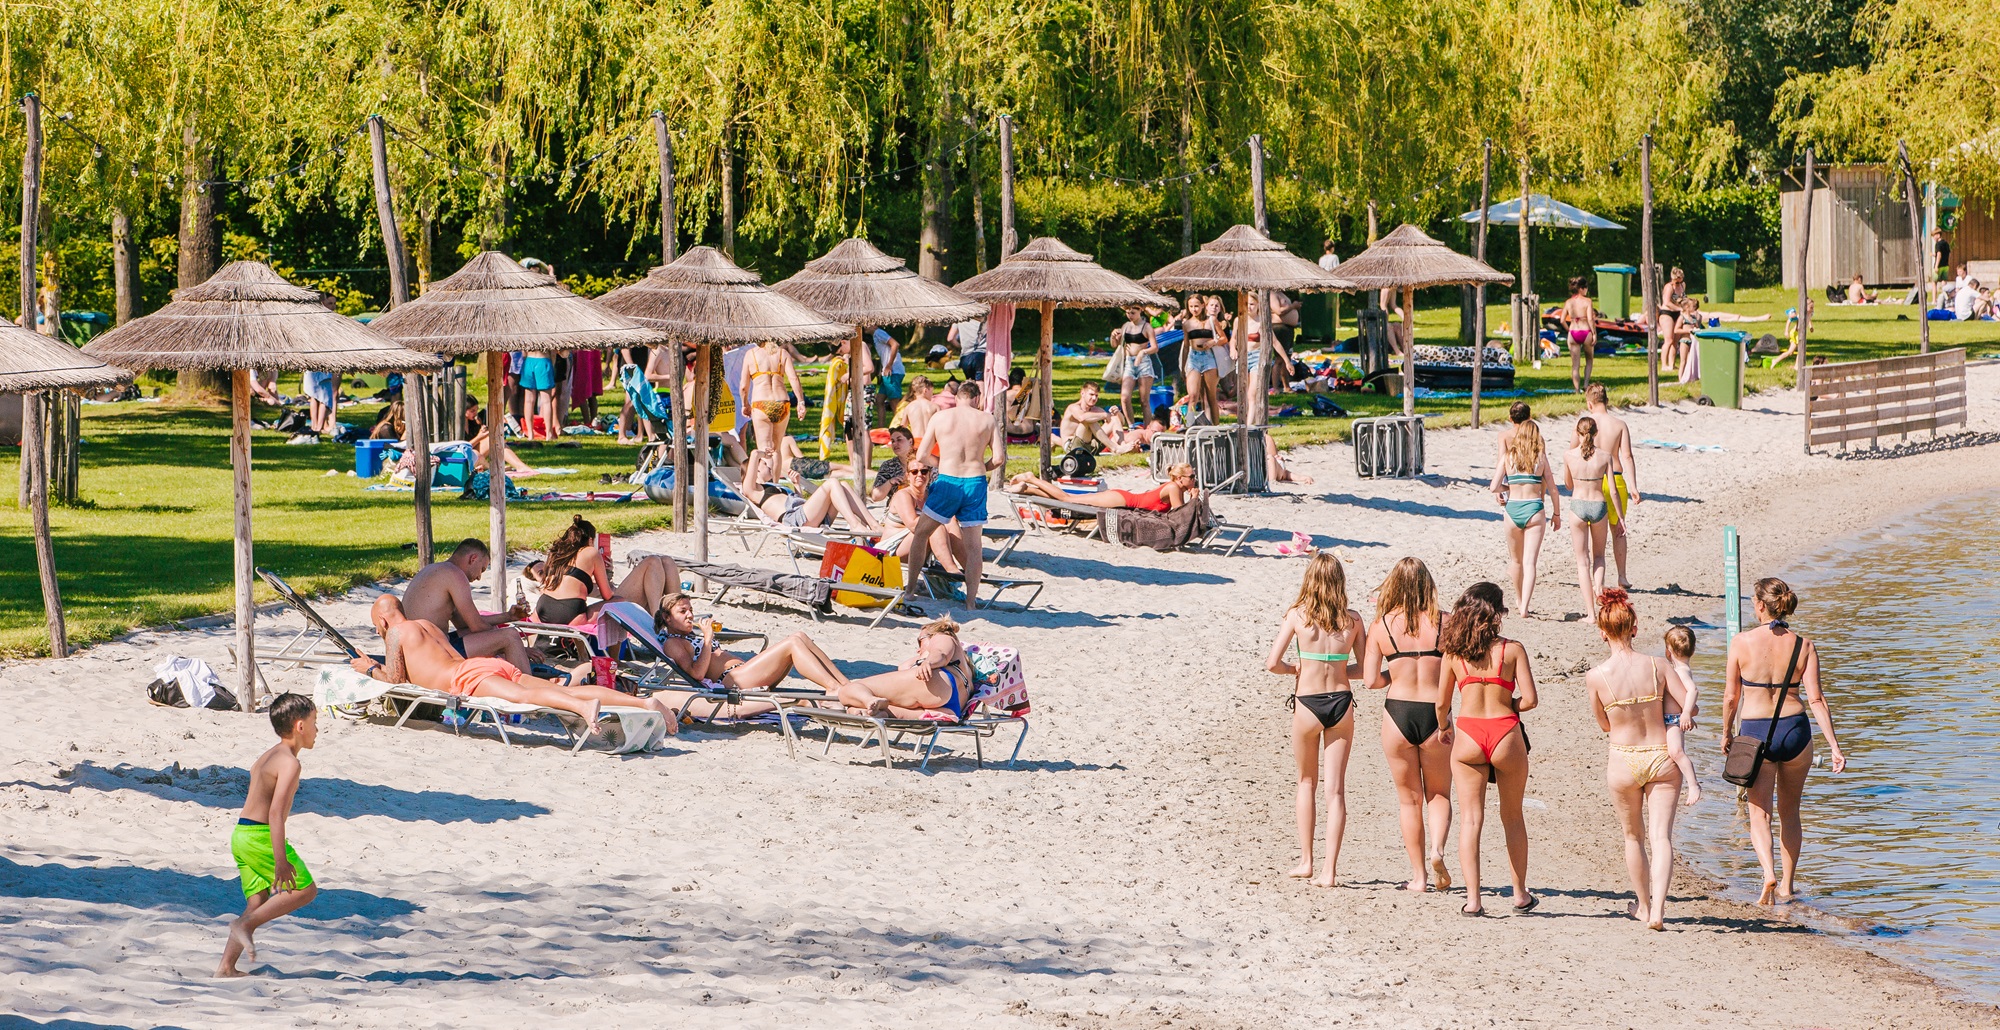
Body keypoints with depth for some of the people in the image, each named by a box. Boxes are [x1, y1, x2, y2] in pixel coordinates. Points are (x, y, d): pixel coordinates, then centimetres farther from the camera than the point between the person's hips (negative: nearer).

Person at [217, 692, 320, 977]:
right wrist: (281, 860, -25)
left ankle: (226, 966, 4)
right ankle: (245, 923, -11)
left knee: (259, 901, 10)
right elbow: (275, 812, -22)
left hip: (241, 834, 9)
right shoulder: (289, 764, -13)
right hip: (261, 836, -9)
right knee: (305, 889, -2)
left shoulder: (268, 757, 18)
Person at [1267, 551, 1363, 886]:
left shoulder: (1297, 615, -6)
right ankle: (1329, 869, 0)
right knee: (1336, 789, 5)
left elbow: (1273, 663, -11)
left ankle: (1305, 861, 22)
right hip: (1341, 702, 1)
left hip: (1307, 705, -1)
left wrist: (1295, 669, 9)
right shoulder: (1352, 620, -1)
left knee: (1307, 783, 20)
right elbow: (1364, 669, 3)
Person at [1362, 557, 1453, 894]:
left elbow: (1370, 679, -5)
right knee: (1438, 794, 17)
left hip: (1397, 714, 0)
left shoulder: (1382, 625, -3)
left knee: (1409, 799, 14)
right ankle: (1437, 850, -10)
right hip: (1434, 713, 0)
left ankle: (1419, 876, 15)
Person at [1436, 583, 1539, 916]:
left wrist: (1443, 728, 28)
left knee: (1470, 819, 3)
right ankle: (1520, 894, 26)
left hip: (1467, 736, 1)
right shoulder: (1512, 649, -2)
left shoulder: (1453, 652, 3)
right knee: (1513, 817, 16)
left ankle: (1473, 899, -6)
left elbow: (1441, 703, 8)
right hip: (1506, 734, -1)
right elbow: (1529, 699, -7)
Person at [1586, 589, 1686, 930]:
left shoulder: (1596, 676, -11)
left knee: (1634, 836, 19)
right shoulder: (1656, 666, -8)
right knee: (1661, 836, 0)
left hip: (1624, 761, 0)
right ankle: (1657, 909, -17)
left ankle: (1643, 906, 33)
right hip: (1662, 758, 0)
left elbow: (1603, 725, 2)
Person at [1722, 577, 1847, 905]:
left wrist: (1726, 732, 14)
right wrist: (1835, 746, -7)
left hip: (1755, 732, -2)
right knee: (1789, 811, 20)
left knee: (1759, 814, 3)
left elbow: (1731, 696, -3)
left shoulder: (1742, 642, -9)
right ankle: (1787, 884, 26)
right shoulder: (1803, 646, -4)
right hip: (1796, 730, 2)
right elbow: (1816, 699, -8)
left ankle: (1768, 874, -21)